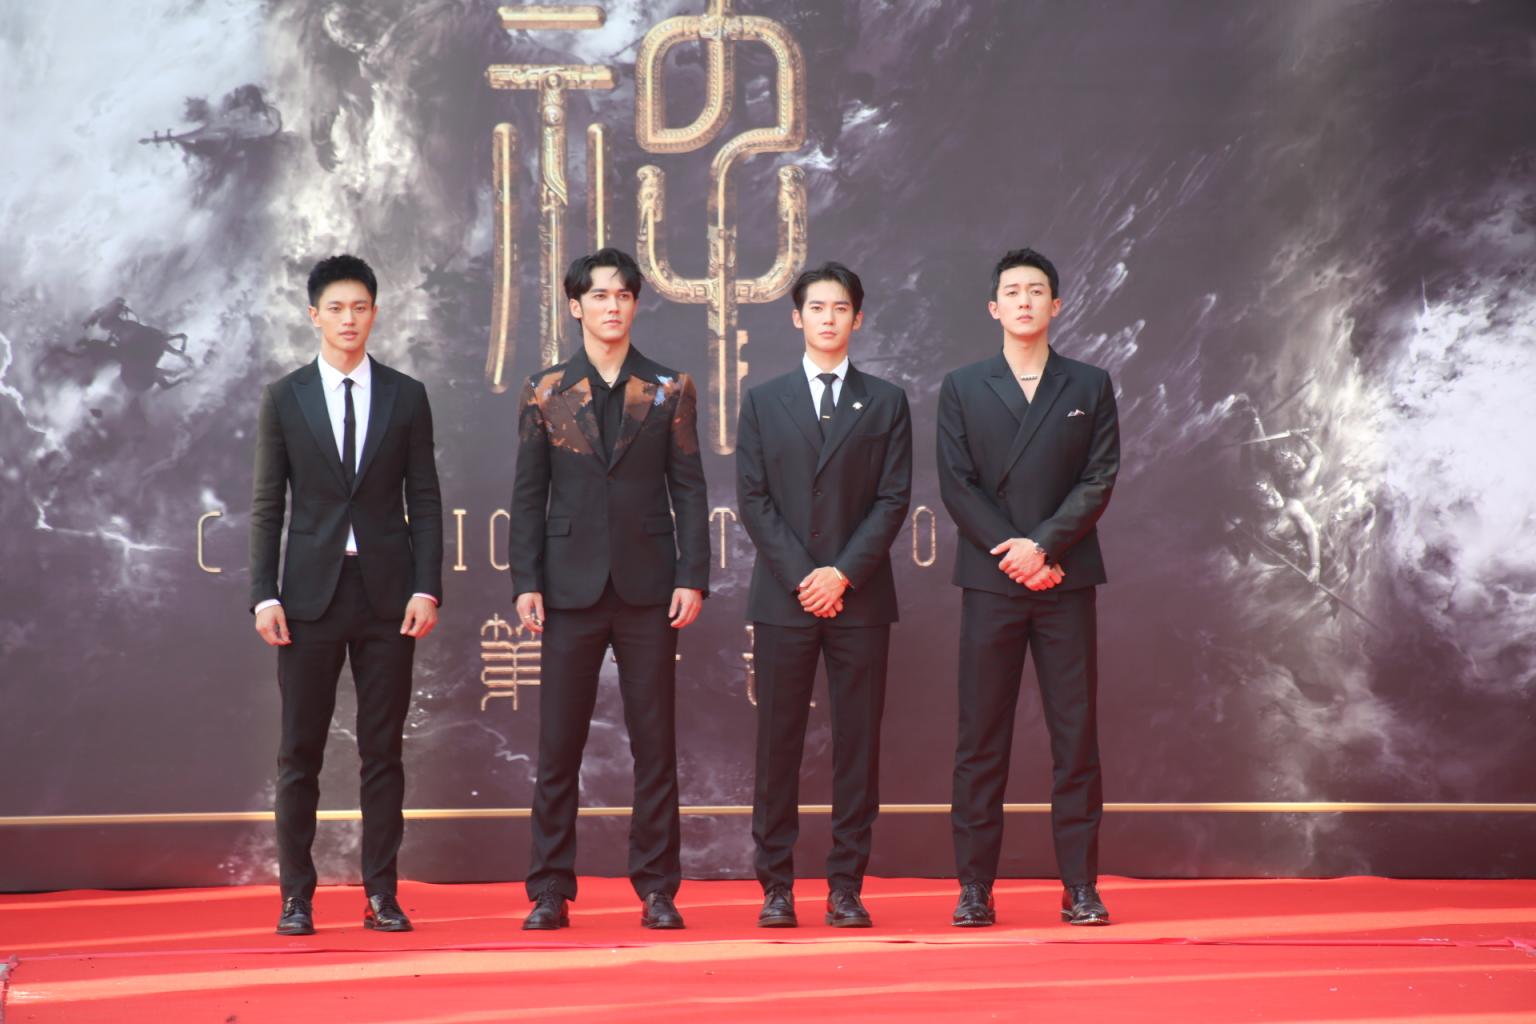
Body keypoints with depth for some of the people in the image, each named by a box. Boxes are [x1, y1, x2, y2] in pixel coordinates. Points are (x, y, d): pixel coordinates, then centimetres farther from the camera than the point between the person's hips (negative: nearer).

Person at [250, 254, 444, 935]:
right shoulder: (284, 399, 6)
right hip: (311, 593, 0)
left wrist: (426, 588, -5)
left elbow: (425, 501, 5)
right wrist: (264, 593, -5)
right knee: (299, 753, 1)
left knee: (383, 751, 3)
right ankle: (296, 897, 7)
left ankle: (381, 896, 8)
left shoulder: (406, 397, 7)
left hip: (387, 594, 0)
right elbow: (268, 504, 4)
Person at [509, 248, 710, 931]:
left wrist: (693, 578, -4)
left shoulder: (670, 390, 7)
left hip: (647, 586, 0)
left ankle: (657, 891, 9)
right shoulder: (546, 390, 7)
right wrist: (526, 582, -2)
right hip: (572, 587, 0)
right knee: (558, 745, 2)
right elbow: (528, 493, 6)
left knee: (654, 745, 2)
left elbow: (689, 489, 5)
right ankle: (549, 892, 8)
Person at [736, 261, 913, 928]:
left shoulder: (885, 403, 9)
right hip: (782, 597, 0)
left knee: (858, 744, 0)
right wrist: (800, 576, -8)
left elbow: (893, 499, 2)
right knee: (778, 745, 1)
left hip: (859, 597, 0)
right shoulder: (764, 402, 10)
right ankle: (776, 886, 6)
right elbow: (753, 499, 3)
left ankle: (846, 886, 5)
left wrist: (843, 573, -10)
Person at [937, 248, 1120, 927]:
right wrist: (1010, 554, -9)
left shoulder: (1089, 387, 9)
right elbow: (957, 485, 2)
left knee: (1076, 735, 0)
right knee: (981, 739, 0)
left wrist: (1043, 546, -12)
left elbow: (1099, 481, 1)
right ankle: (974, 887, 3)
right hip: (989, 583, 0)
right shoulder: (962, 388, 10)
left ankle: (1080, 887, 3)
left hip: (1065, 580, 0)